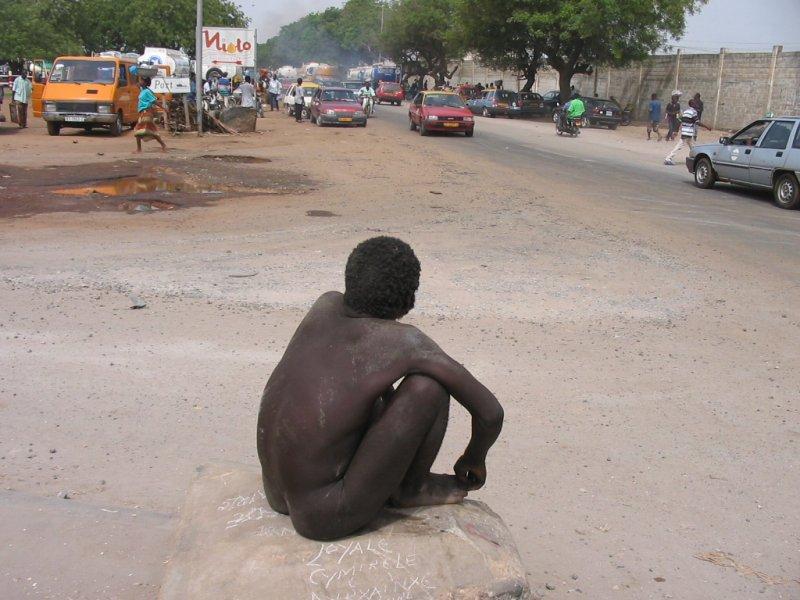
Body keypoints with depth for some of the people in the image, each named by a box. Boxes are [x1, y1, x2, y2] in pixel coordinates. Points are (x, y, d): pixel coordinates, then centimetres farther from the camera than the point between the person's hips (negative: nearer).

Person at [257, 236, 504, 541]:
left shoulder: (325, 306, 2)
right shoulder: (405, 341, -14)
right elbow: (491, 412, -8)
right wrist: (474, 460, 12)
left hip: (276, 496, 7)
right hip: (327, 518, -7)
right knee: (430, 385, -10)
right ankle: (411, 489, 10)